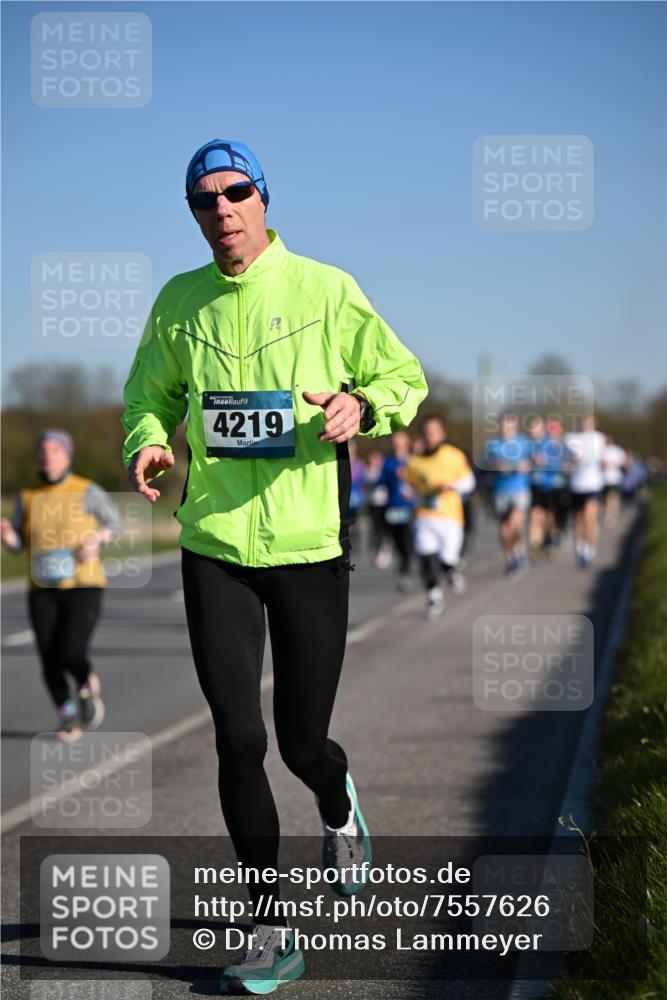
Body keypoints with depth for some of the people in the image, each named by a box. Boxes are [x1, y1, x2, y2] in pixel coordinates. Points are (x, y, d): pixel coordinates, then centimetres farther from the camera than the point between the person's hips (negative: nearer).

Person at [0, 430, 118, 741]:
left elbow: (113, 522, 9)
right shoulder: (28, 498, 4)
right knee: (50, 661, -4)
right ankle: (67, 715, 23)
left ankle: (88, 685, 16)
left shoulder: (87, 492, -5)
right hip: (43, 592, 3)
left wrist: (96, 540, -11)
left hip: (83, 587, -3)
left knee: (72, 654, -19)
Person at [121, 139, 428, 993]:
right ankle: (270, 931, 7)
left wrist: (361, 405, -18)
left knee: (301, 744, 4)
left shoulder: (326, 291, -3)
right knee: (238, 739, -5)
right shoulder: (178, 304, 5)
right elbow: (147, 394, 19)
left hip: (309, 544, -2)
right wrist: (149, 442, -3)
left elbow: (405, 377, 4)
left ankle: (338, 805, 44)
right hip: (215, 546, 2)